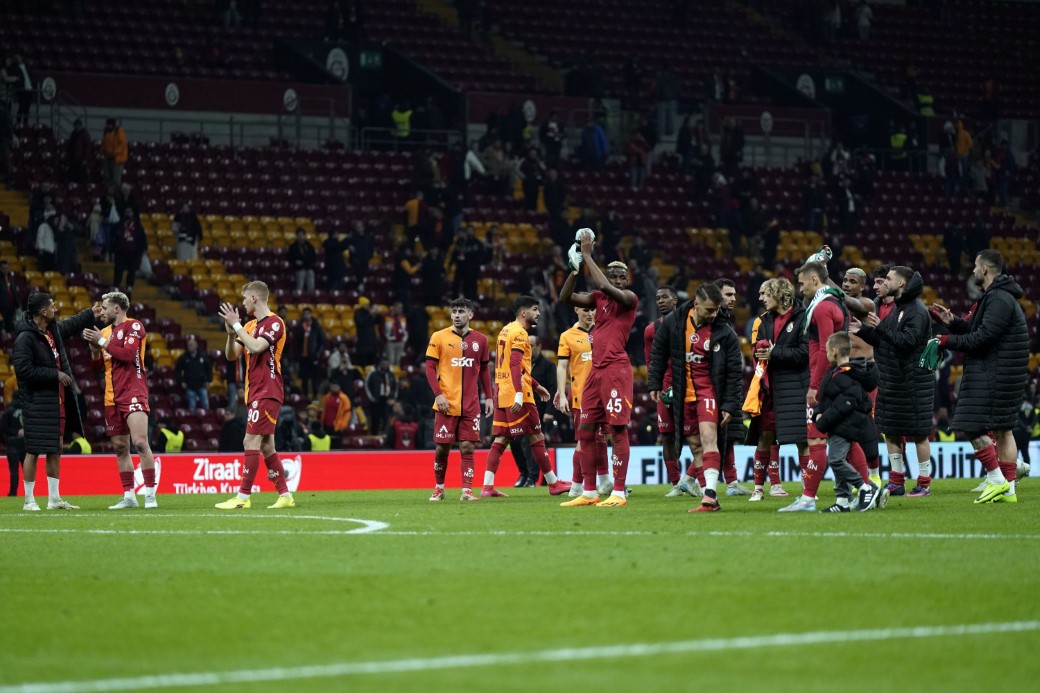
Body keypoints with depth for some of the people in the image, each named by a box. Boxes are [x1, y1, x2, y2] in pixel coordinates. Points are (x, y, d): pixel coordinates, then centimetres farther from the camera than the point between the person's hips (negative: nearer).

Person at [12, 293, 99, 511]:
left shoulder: (54, 329, 9)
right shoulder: (25, 338, -17)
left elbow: (71, 325, 32)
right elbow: (24, 370, -22)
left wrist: (90, 314, 37)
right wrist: (55, 374, -18)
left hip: (57, 401, 9)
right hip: (37, 403, -9)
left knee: (55, 450, 11)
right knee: (33, 451, -5)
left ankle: (54, 499, 17)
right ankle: (29, 501, 1)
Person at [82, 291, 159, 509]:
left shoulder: (133, 326, -5)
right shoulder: (106, 330, 17)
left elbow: (128, 354, -19)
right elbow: (98, 364, 19)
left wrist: (102, 342, -11)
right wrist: (93, 346, 1)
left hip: (133, 391, -8)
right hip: (112, 397, 8)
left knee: (140, 442, -17)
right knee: (120, 447, 8)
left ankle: (150, 493, -14)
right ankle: (128, 496, 13)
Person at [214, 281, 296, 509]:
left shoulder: (274, 323, -10)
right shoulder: (250, 326, 15)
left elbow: (256, 347, -24)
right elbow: (231, 354, 13)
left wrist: (237, 325, -18)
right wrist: (231, 332, -5)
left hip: (267, 392, -9)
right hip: (254, 392, 9)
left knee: (252, 441, -12)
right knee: (266, 445, 8)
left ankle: (243, 497, -13)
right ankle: (285, 495, 11)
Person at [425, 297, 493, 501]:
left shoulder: (480, 340, 8)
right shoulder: (439, 337, -1)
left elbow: (484, 370, 15)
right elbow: (430, 367, -1)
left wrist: (489, 397, 7)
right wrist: (438, 394, -12)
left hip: (471, 406, 2)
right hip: (446, 404, -2)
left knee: (468, 447, -3)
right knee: (442, 447, 3)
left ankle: (466, 490, -2)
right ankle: (438, 488, 19)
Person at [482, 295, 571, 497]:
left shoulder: (506, 331, 19)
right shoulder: (519, 333, -11)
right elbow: (515, 365, -22)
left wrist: (536, 386, 31)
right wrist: (519, 395, -29)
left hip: (502, 395, 9)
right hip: (517, 396, -9)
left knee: (501, 439, 6)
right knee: (537, 437, -1)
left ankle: (487, 486, -2)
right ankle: (553, 483, 5)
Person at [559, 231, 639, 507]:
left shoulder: (629, 298, -5)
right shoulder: (599, 298, 14)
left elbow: (605, 287, -21)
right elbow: (565, 297, 9)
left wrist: (587, 255, -14)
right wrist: (576, 268, -2)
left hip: (616, 370, -8)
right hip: (596, 370, 8)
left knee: (618, 430, -8)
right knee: (585, 432, 8)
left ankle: (619, 492, -7)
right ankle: (589, 492, 15)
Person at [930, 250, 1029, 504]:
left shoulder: (1000, 300, -17)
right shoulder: (994, 297, 18)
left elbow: (983, 338, -23)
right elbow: (976, 329, 19)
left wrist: (949, 341, -16)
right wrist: (953, 322, 7)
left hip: (993, 376, -11)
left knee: (973, 427, -10)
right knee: (1002, 430, 10)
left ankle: (997, 480, -9)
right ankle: (1008, 489, 12)